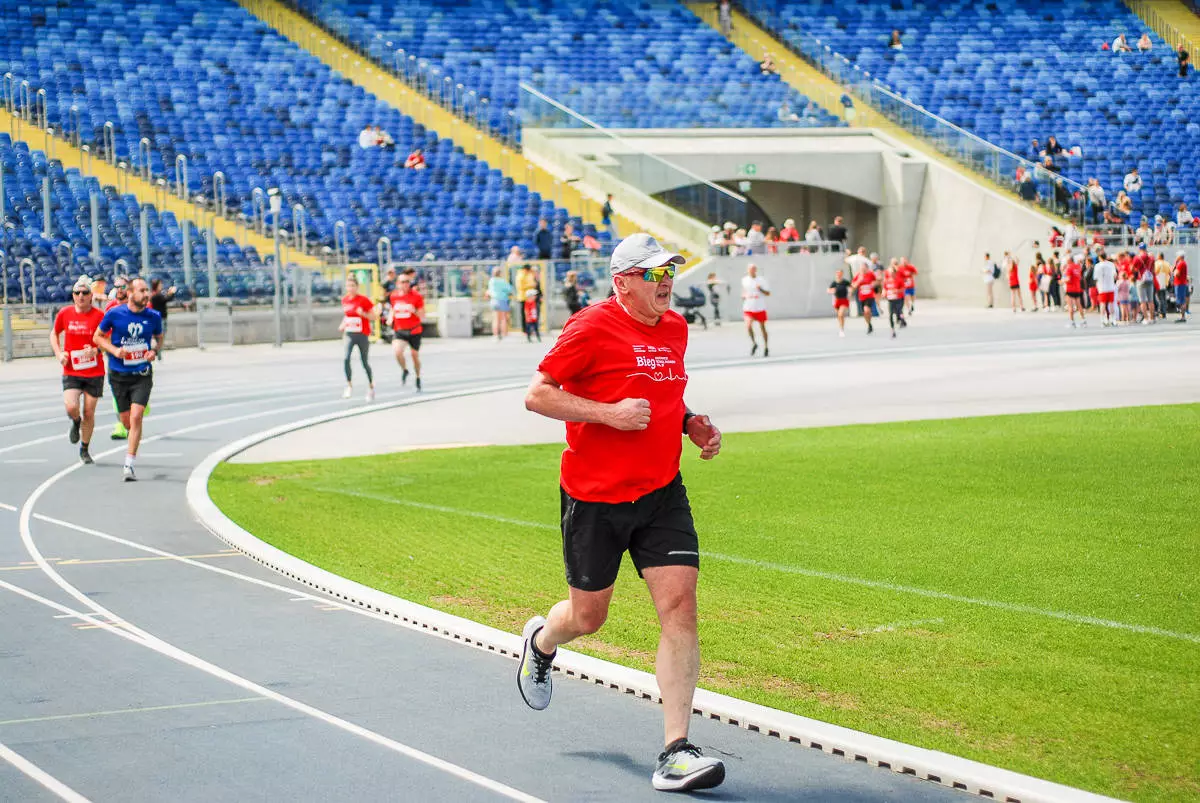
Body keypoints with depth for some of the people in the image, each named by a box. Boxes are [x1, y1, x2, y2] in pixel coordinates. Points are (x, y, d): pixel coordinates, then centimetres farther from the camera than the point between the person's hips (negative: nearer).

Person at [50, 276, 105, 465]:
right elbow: (54, 333, 18)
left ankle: (84, 449, 25)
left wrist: (96, 350, -22)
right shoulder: (65, 313, 0)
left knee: (89, 412, 4)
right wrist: (59, 353, 2)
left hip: (94, 372, -1)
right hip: (71, 371, 1)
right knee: (71, 407, -19)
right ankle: (76, 422, 19)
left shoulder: (99, 315, -7)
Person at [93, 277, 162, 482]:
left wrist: (154, 350, -4)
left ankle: (128, 465, -12)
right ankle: (135, 439, 46)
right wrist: (114, 350, -13)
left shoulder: (153, 317, -2)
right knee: (126, 420, 9)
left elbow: (159, 337, 17)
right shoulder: (114, 314, -7)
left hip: (142, 374, 0)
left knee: (136, 417, -15)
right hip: (119, 375, 0)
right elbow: (97, 336, 4)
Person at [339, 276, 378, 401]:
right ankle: (349, 386, -10)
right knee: (346, 359, -18)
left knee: (365, 362, 6)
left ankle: (371, 387, 26)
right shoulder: (344, 300, 5)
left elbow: (375, 317, -7)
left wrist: (363, 314, -24)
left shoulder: (364, 300, -10)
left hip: (363, 334, -3)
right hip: (350, 334, 3)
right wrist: (343, 324, 4)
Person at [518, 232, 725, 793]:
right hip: (595, 496, -5)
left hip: (662, 493, 5)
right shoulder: (593, 327, -12)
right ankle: (542, 641, 49)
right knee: (588, 617, 10)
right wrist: (610, 413, -21)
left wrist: (691, 423, 7)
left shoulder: (675, 328, 9)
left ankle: (676, 753, -11)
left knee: (680, 606, -11)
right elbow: (537, 395, -12)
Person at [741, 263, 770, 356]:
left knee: (762, 327, 9)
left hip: (760, 308, -1)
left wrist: (760, 289, -20)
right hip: (748, 308, 1)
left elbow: (768, 293, -2)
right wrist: (743, 295, 3)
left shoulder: (761, 280, -5)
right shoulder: (744, 280, 4)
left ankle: (766, 347, 26)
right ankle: (753, 343, 6)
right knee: (748, 326, -18)